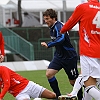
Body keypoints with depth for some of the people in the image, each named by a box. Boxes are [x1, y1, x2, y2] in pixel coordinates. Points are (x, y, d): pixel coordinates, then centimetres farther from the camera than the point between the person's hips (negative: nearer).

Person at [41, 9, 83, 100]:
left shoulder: (58, 26, -22)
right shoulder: (52, 28, 6)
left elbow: (61, 38, -41)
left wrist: (48, 45, -49)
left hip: (69, 57, -8)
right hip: (59, 56, 8)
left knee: (73, 81, 2)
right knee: (49, 73, -11)